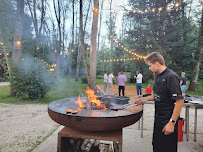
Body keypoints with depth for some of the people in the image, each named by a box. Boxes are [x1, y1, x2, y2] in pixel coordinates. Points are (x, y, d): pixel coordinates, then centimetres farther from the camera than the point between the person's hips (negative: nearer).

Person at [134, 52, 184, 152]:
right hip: (158, 119, 8)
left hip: (168, 122, -8)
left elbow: (180, 101, -23)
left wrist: (172, 122, -24)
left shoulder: (171, 76, -19)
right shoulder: (158, 76, 9)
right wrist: (144, 99, 16)